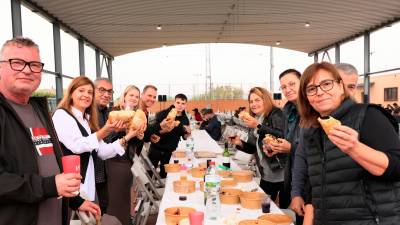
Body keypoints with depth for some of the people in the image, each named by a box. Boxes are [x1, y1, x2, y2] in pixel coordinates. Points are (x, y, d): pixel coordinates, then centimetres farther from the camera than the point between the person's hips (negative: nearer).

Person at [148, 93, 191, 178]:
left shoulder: (185, 119, -1)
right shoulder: (162, 114, -12)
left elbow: (184, 137, 8)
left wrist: (188, 133, -14)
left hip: (170, 151, 3)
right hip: (156, 148, -2)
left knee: (164, 174, 11)